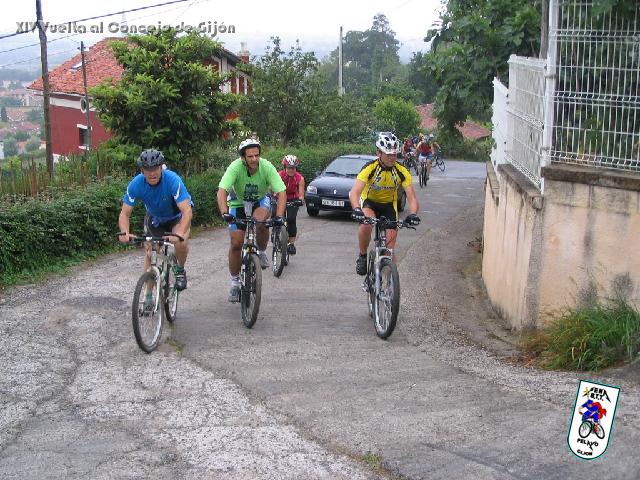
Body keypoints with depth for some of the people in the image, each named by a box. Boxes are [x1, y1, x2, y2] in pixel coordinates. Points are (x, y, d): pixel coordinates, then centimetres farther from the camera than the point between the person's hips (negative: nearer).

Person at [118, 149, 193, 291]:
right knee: (149, 253, -6)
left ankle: (180, 271, 1)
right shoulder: (135, 184, -26)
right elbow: (125, 214, -23)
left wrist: (179, 234, -58)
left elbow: (187, 211, -42)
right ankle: (148, 291, 10)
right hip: (154, 218, 3)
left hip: (177, 216, -3)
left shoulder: (173, 180, -35)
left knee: (181, 243, -29)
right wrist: (124, 233, -44)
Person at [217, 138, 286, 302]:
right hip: (238, 202, 0)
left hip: (260, 201, 0)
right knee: (236, 244, -6)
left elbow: (281, 193, -30)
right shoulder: (235, 167, -29)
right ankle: (235, 283, 13)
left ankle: (261, 252, -5)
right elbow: (222, 191, -37)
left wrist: (279, 216, -44)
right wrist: (224, 213, -54)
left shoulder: (267, 167, -28)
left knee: (261, 221, -35)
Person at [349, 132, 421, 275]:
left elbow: (412, 197, -24)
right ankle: (363, 257, -11)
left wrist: (413, 214, -45)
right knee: (366, 224, -36)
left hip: (389, 205, 2)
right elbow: (354, 193, -37)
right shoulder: (370, 168, -27)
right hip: (369, 201, -2)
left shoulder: (401, 172, -21)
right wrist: (357, 210, -57)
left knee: (390, 247, -4)